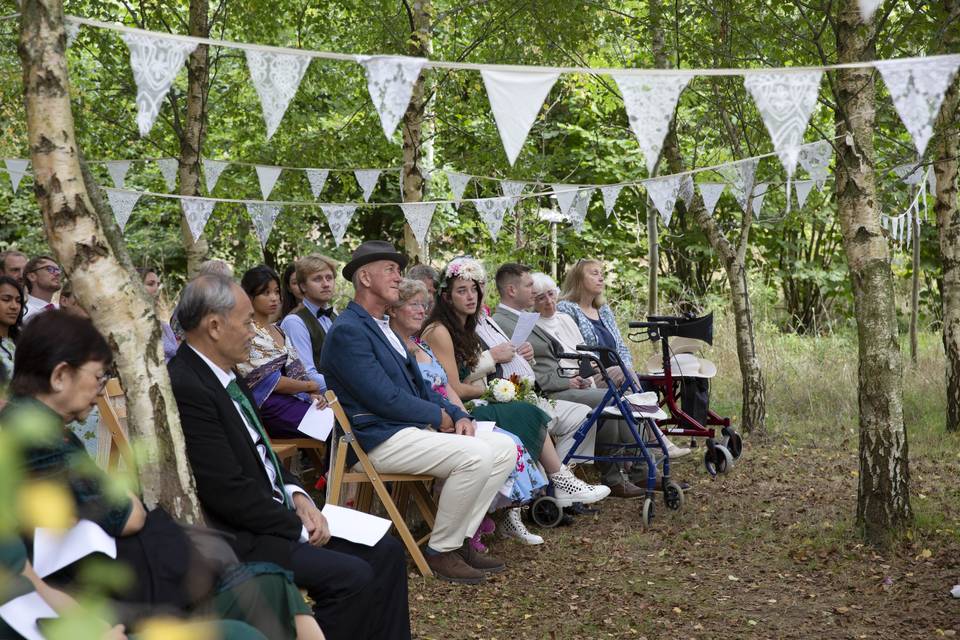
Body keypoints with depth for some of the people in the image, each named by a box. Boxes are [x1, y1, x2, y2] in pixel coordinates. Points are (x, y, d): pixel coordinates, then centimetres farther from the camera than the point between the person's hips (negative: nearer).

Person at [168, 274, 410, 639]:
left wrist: (297, 496, 2)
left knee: (385, 553, 3)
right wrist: (298, 528, -12)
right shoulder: (184, 387, -21)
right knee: (351, 577, -23)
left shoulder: (225, 376, 10)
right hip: (236, 539, -10)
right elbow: (229, 491, -23)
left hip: (273, 518, 10)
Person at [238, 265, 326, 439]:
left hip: (290, 399, 7)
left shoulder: (278, 331, 18)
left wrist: (313, 396, -4)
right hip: (268, 406, -7)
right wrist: (311, 387, -2)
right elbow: (270, 381, -11)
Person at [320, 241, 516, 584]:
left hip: (414, 427, 10)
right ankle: (440, 551, -11)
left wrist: (459, 415, 4)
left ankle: (461, 539, 3)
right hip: (380, 438, -10)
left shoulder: (384, 327, 21)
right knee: (476, 455, -26)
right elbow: (385, 399, -19)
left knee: (504, 448, 0)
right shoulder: (348, 330, -12)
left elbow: (419, 386, 21)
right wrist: (440, 416, -8)